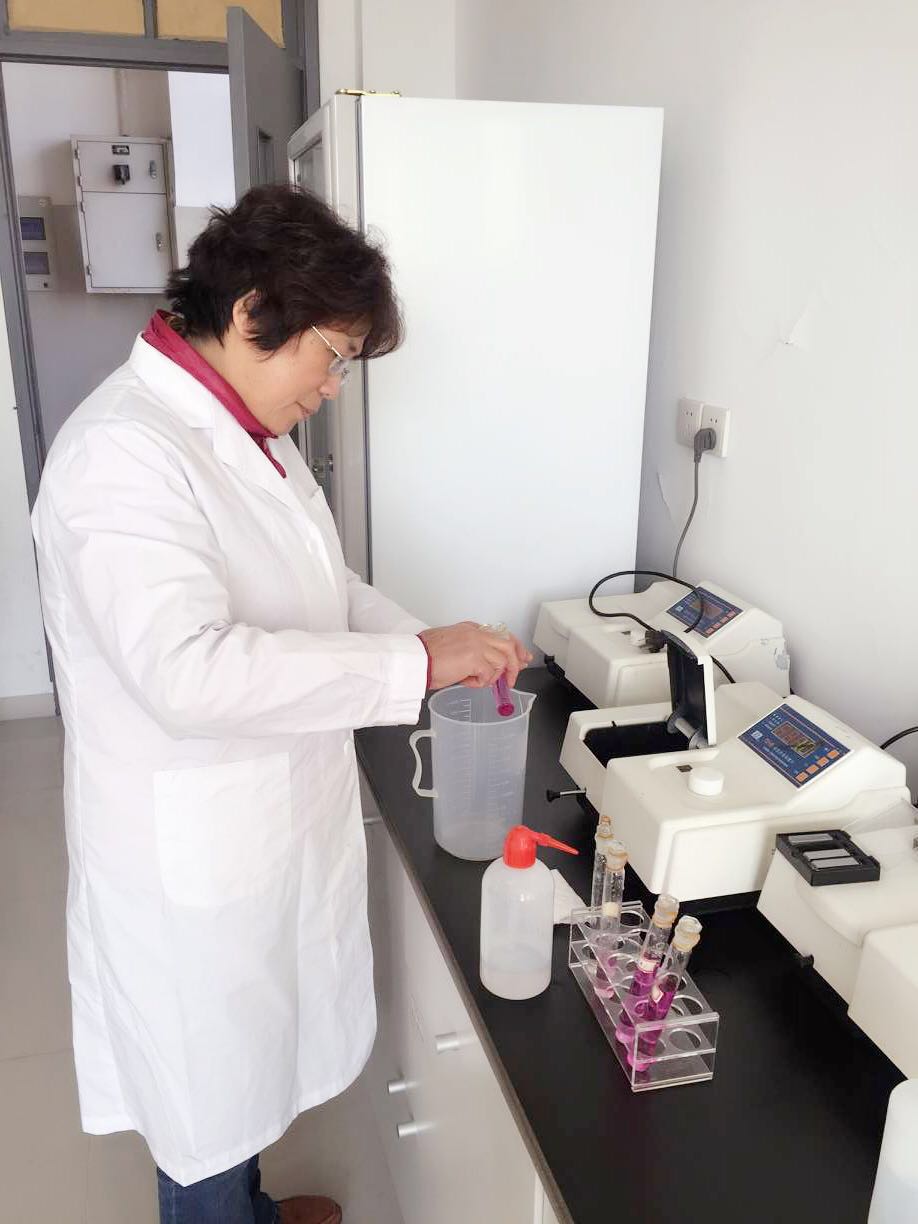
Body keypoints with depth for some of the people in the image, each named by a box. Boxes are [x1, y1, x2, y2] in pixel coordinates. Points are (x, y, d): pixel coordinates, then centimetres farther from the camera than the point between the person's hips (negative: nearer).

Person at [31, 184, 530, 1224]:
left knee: (247, 1063, 30)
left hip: (269, 819, 9)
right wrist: (412, 665, -31)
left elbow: (311, 585, 16)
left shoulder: (245, 429, 5)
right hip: (193, 855, -9)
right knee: (208, 1099, 15)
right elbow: (186, 670, -36)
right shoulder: (123, 450, -25)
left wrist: (432, 644, 1)